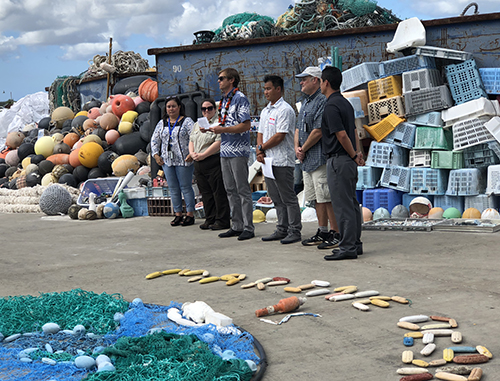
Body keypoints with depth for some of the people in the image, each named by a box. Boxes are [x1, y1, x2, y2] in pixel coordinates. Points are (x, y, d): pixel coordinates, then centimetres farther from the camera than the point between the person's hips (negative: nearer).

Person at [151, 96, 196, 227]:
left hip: (183, 161, -5)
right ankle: (178, 214, 13)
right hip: (167, 161, 5)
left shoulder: (187, 121, -1)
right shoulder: (162, 123, 14)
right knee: (173, 189, 7)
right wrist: (156, 154, 7)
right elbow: (154, 139, 18)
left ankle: (190, 214, 4)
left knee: (185, 187, -2)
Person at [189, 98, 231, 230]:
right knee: (205, 192, 11)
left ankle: (222, 221, 0)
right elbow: (191, 140, 23)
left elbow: (219, 143, -16)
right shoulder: (197, 124, 21)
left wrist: (203, 155, -16)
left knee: (219, 192, -5)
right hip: (198, 164, 8)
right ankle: (210, 219, 19)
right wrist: (192, 153, 2)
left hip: (214, 162, -8)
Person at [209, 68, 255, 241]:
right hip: (225, 150, 9)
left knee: (243, 190, -5)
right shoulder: (223, 100, 18)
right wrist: (211, 128, 7)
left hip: (238, 150, -9)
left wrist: (222, 129, -18)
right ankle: (237, 226, 17)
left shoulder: (240, 98, -10)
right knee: (230, 190, 11)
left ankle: (248, 228, 1)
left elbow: (245, 125, -17)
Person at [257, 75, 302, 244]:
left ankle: (294, 231, 2)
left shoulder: (285, 110, -11)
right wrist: (260, 151, -1)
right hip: (268, 160, 9)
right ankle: (282, 230, 20)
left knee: (288, 198, -4)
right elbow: (260, 133, 17)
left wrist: (262, 148, -8)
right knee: (277, 199, 13)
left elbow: (280, 136, -18)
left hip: (282, 161, -9)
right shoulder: (265, 111, 18)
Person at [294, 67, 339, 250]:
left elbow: (318, 131, -19)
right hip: (307, 159, 10)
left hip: (320, 158, -10)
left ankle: (335, 234, -2)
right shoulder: (305, 102, 19)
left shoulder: (323, 101, -13)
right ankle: (322, 232, 22)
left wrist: (303, 150, -9)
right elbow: (299, 128, 22)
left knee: (326, 197, -8)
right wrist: (297, 148, 5)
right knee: (316, 198, 14)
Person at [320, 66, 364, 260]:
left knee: (343, 205, -6)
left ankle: (347, 248, -2)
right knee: (352, 203, 13)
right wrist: (358, 153, 9)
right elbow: (354, 132, 17)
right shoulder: (345, 103, 15)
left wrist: (354, 156, -9)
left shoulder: (331, 106, -17)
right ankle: (355, 244, 19)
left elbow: (342, 135, -20)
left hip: (338, 160, -10)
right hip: (349, 161, 10)